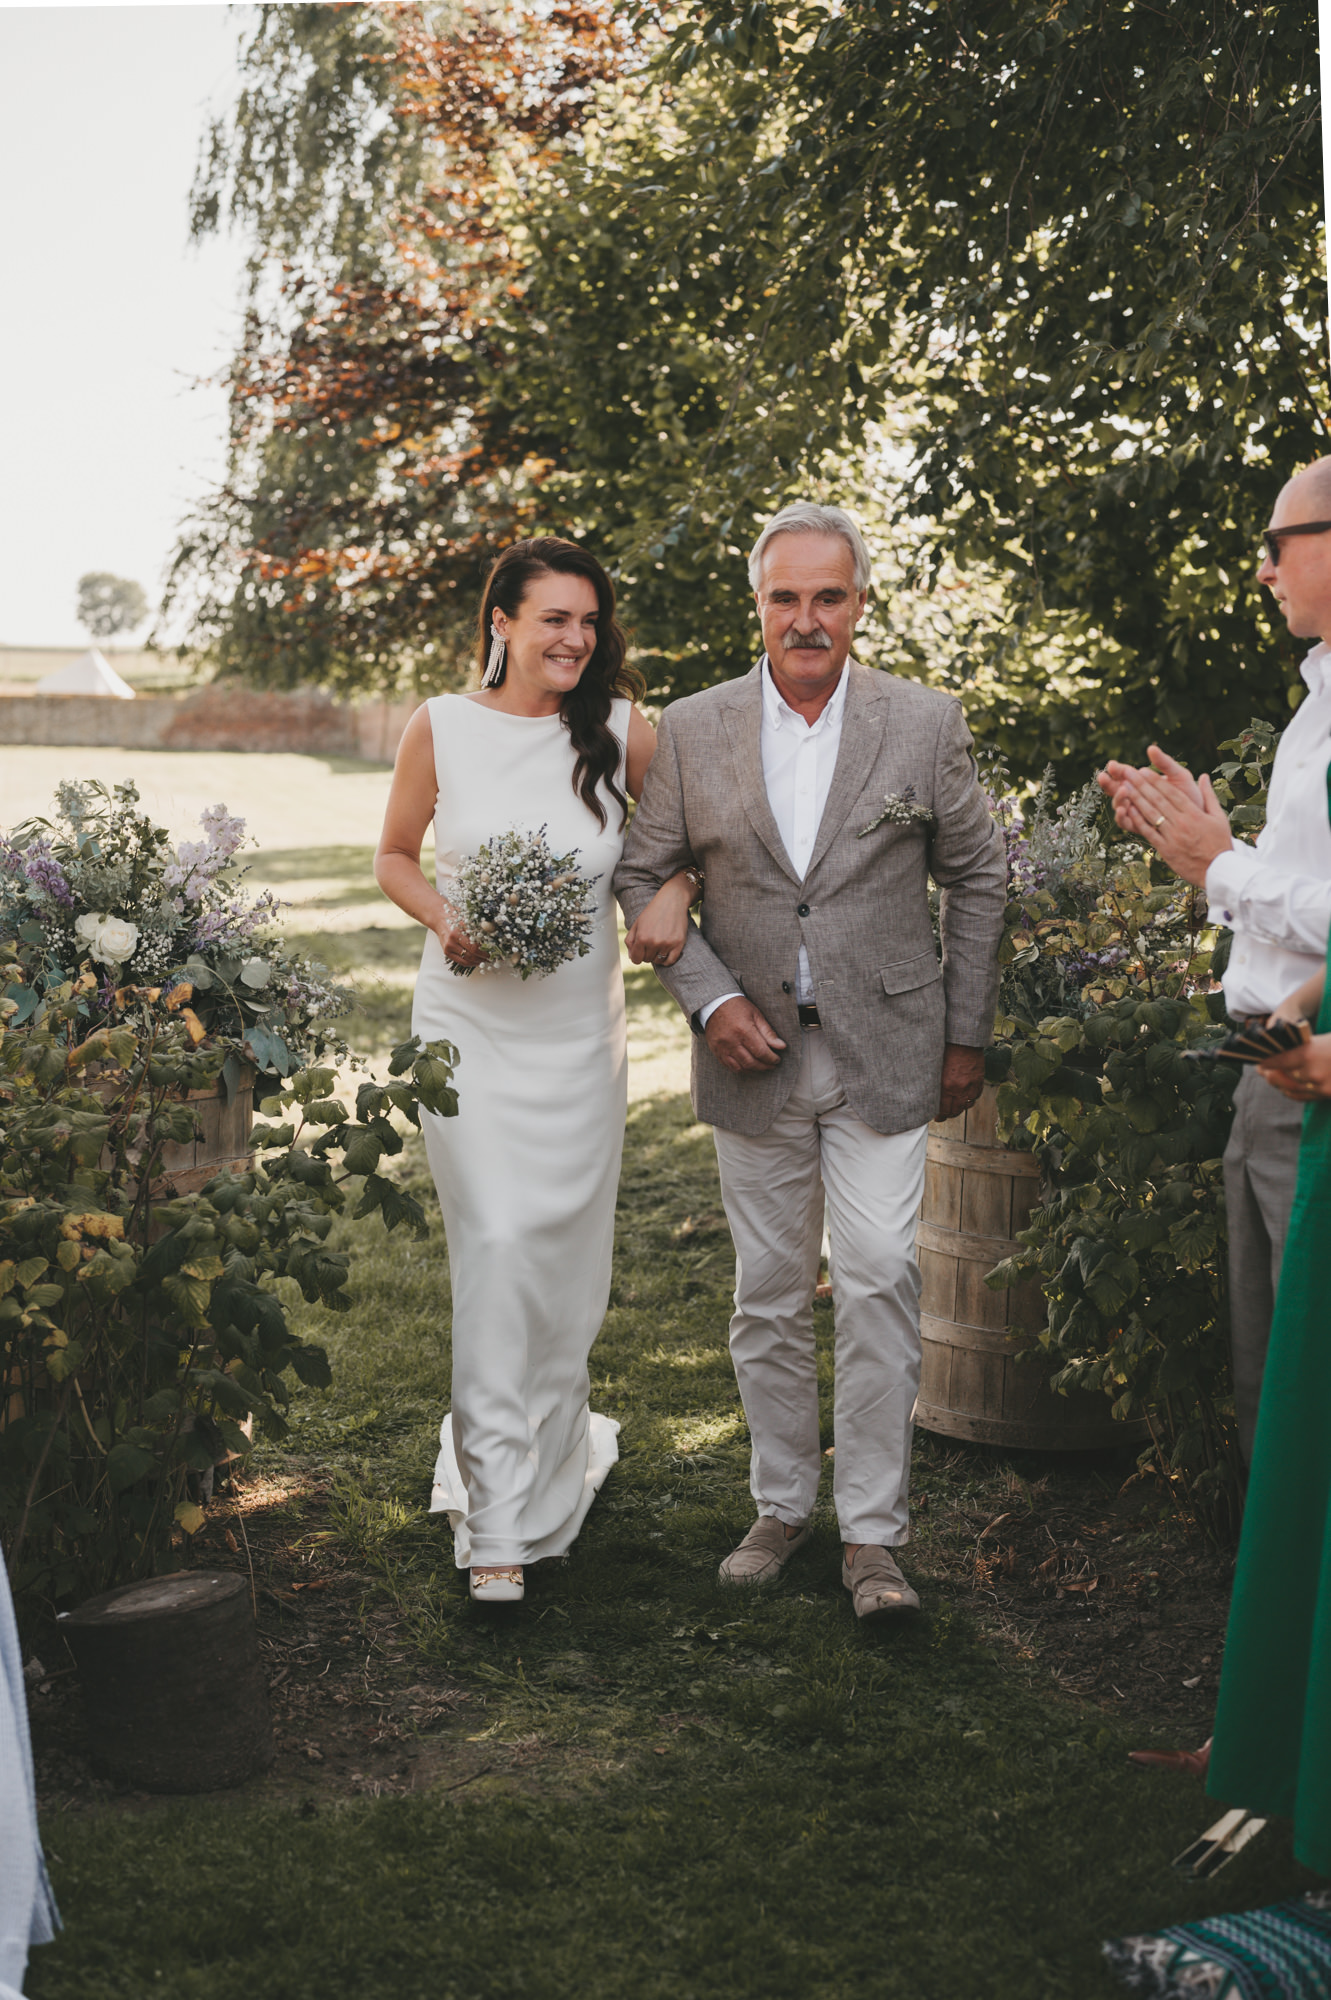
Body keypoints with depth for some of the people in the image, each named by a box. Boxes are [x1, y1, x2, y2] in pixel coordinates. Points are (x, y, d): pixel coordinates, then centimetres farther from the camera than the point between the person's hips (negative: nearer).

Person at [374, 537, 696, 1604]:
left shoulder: (624, 733, -2)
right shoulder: (442, 728, -3)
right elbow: (395, 855, 9)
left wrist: (677, 891, -9)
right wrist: (445, 920, -10)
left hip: (581, 1031, 2)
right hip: (470, 1024, -2)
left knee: (567, 1256, 11)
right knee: (496, 1246, -10)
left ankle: (548, 1441, 39)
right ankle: (498, 1517, -2)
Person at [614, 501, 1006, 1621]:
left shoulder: (926, 723, 0)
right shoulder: (692, 730, 1)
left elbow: (979, 878, 6)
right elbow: (641, 876, 6)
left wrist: (967, 1035, 5)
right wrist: (709, 998, -7)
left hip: (886, 1054, -1)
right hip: (753, 1056, 2)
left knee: (880, 1283, -5)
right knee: (769, 1297, 10)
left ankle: (873, 1533, 7)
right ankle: (782, 1506, 26)